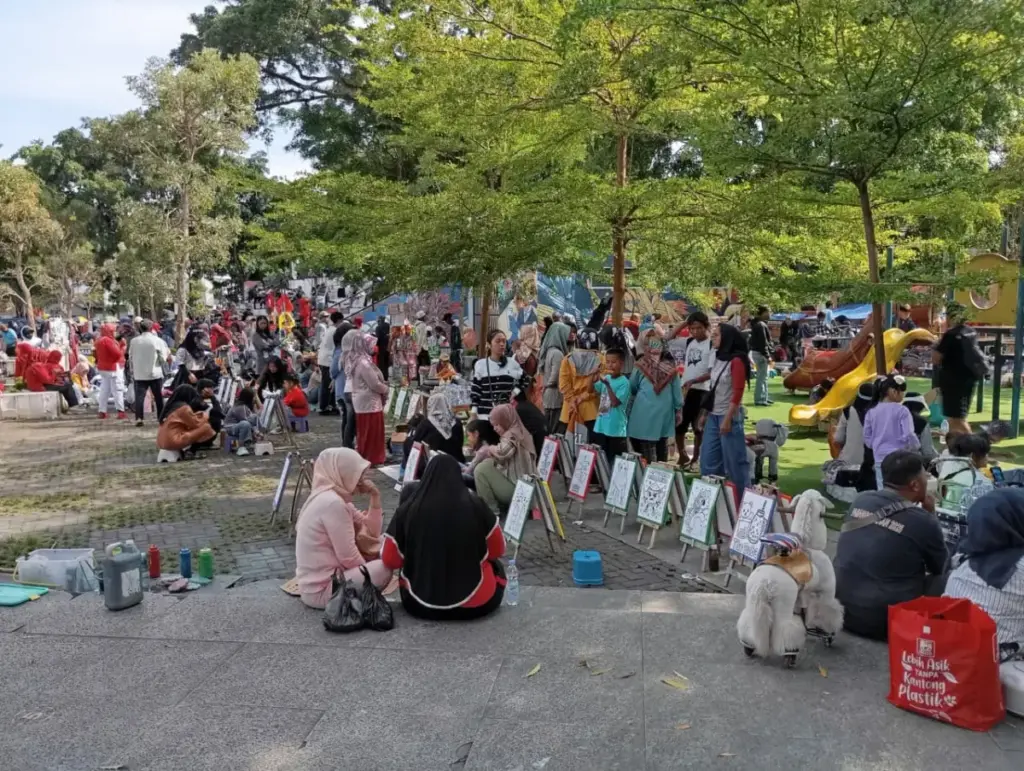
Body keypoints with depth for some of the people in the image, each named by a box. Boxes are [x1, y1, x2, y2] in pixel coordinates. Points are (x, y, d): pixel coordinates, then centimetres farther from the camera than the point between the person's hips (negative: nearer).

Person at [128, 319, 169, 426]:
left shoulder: (134, 341, -2)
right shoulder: (157, 341, -8)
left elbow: (130, 357, 6)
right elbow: (163, 358, -7)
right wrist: (167, 355, 12)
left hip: (139, 374, 1)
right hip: (155, 373, -1)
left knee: (139, 396, 2)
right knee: (158, 397, 10)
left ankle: (138, 418, -8)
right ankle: (161, 418, 13)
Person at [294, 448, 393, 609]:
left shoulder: (338, 497, 8)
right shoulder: (332, 503, -22)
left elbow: (371, 532, 10)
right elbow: (348, 557, -22)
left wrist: (375, 498, -2)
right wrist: (368, 571, -4)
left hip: (322, 577, 10)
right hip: (320, 590, -10)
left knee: (380, 549, 12)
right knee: (384, 570, -17)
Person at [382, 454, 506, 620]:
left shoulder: (408, 509, -10)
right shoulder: (476, 506, -10)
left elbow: (389, 561, 2)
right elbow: (498, 550, 5)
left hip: (420, 604, 1)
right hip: (475, 603, -1)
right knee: (496, 567, 29)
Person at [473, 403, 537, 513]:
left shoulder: (512, 435, -15)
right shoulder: (520, 433, 14)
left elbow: (501, 453, -33)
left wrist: (489, 449, -12)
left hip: (516, 489, -10)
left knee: (481, 469, -11)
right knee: (489, 463, 19)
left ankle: (491, 508, -4)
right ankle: (499, 504, 12)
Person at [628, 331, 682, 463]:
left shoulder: (642, 365, -8)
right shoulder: (670, 366, -2)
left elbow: (631, 387, 6)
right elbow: (677, 390, 5)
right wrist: (678, 408, 17)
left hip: (645, 411, -3)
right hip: (665, 410, 4)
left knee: (647, 447, 0)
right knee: (662, 445, 16)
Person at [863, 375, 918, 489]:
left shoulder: (872, 412, 5)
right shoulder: (901, 410, -10)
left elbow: (867, 438, 8)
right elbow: (908, 436, -13)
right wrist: (917, 447, 5)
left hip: (880, 458, 5)